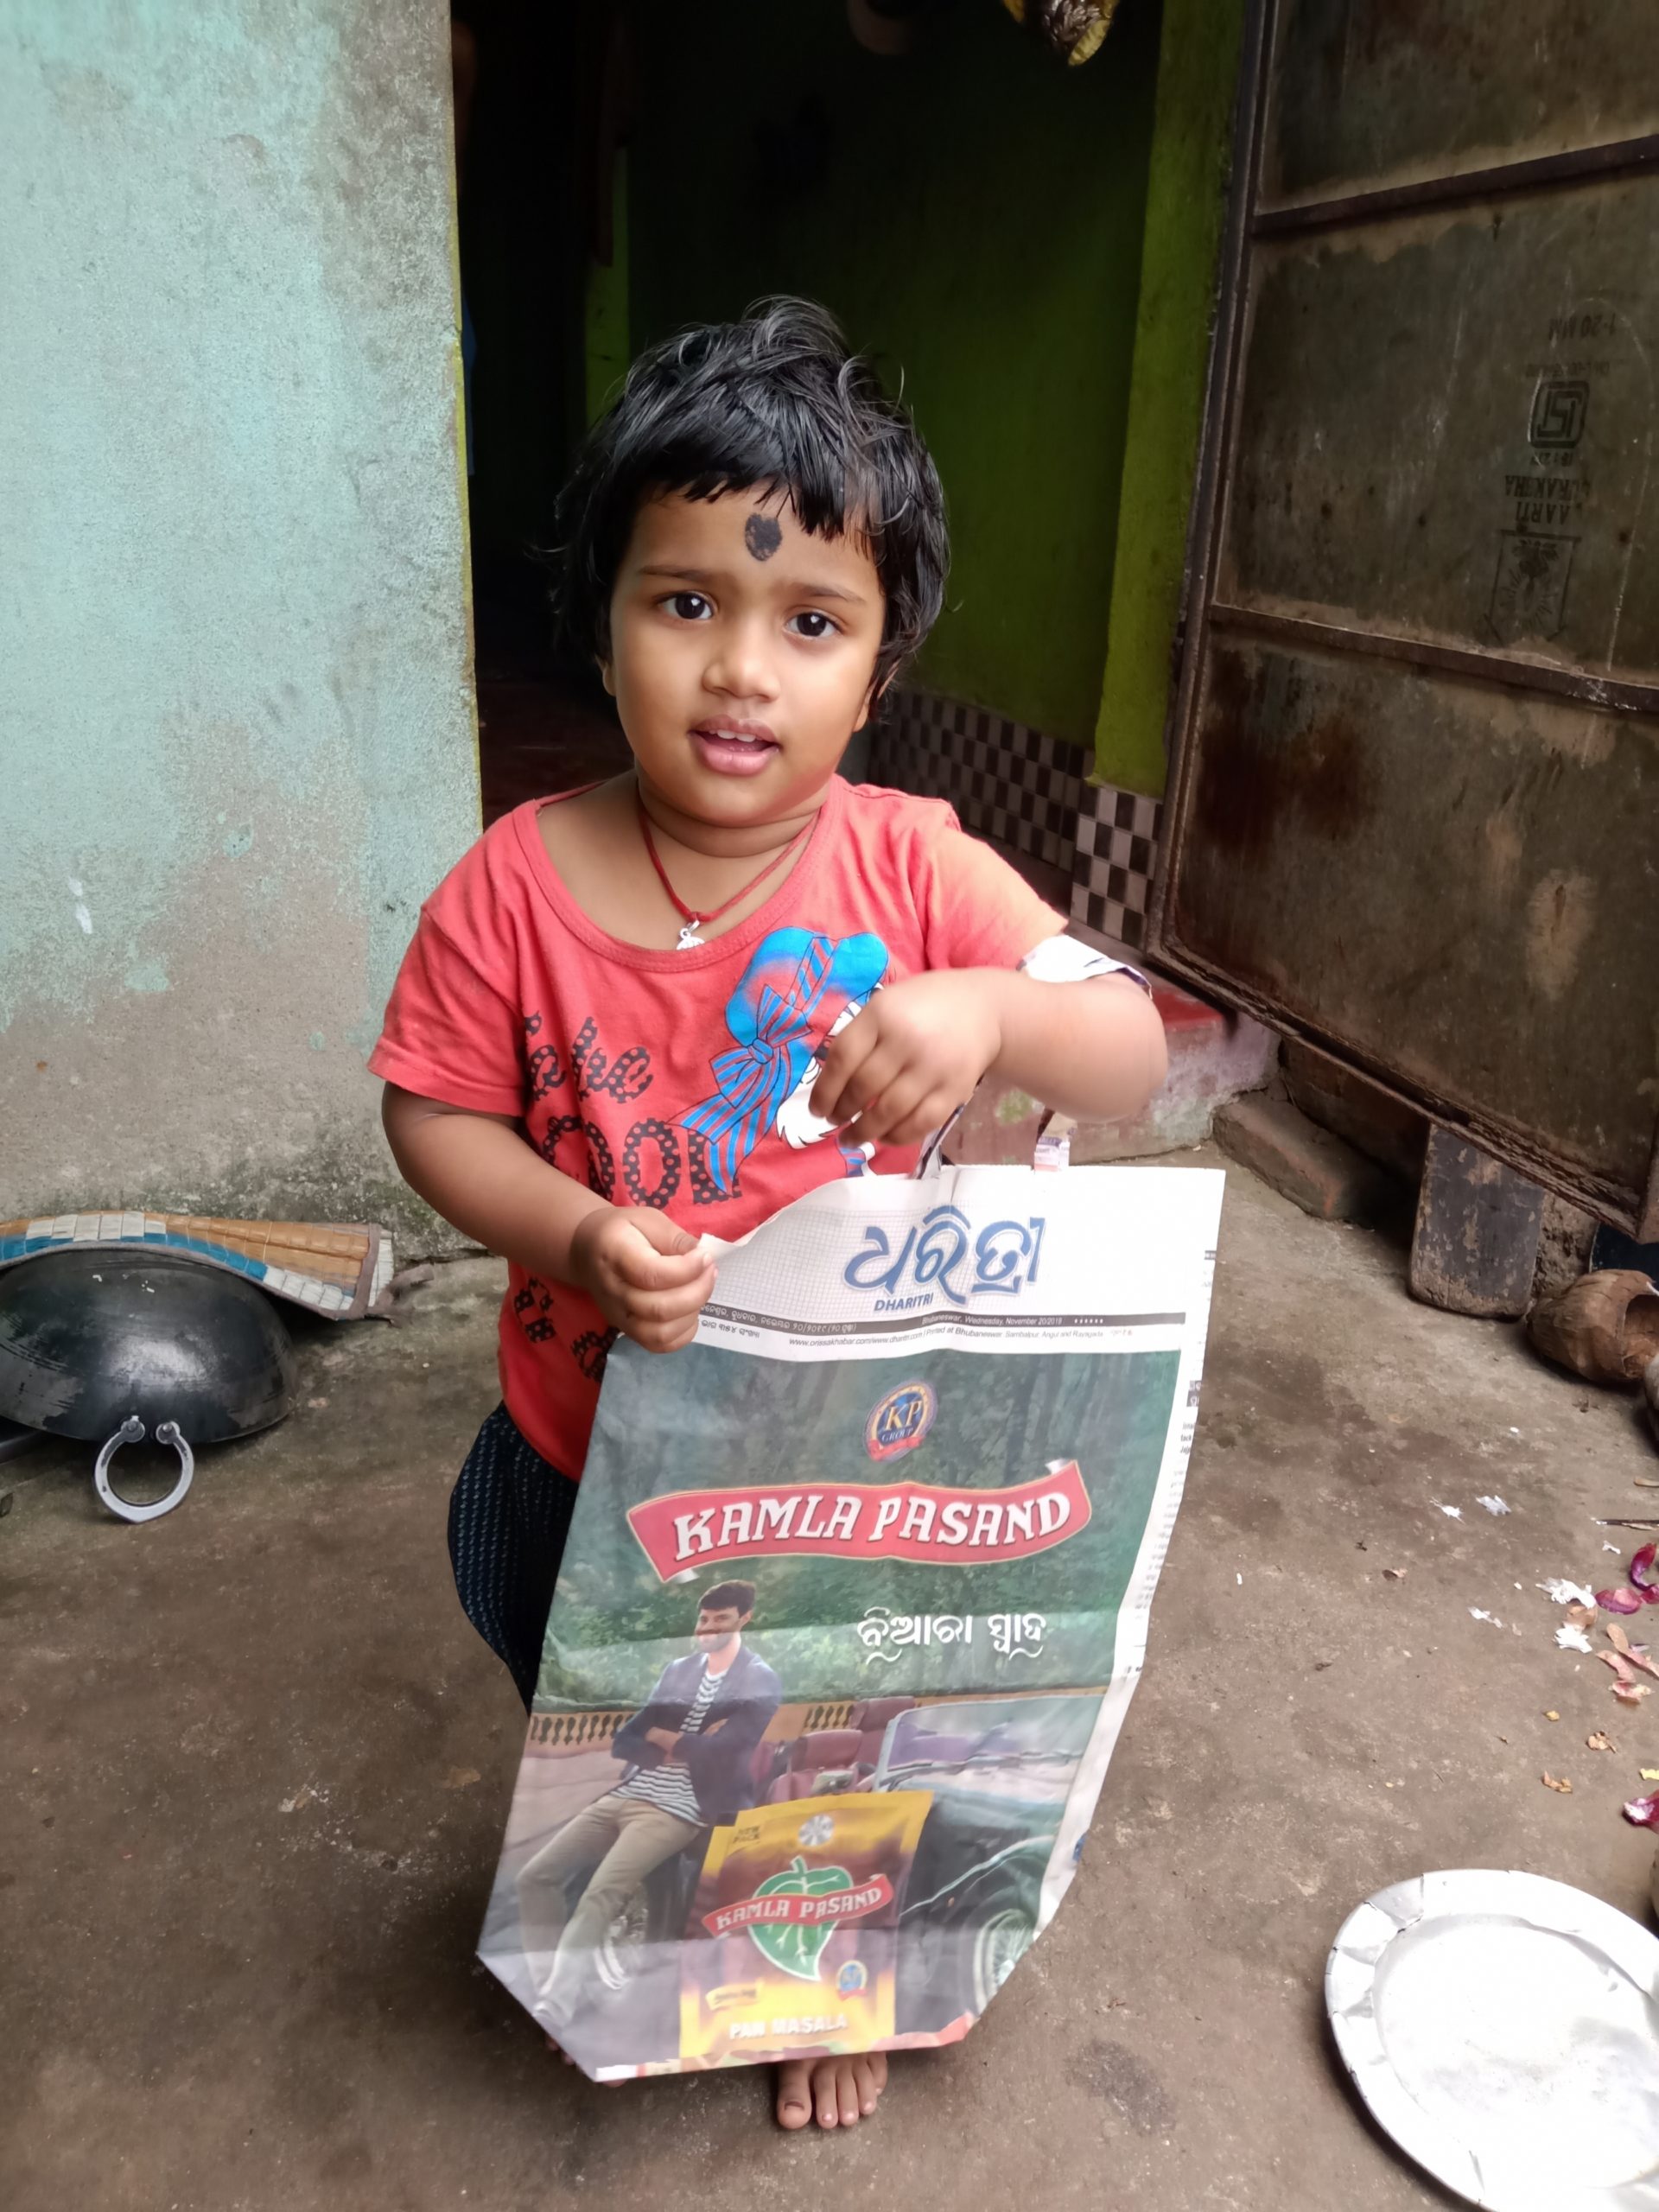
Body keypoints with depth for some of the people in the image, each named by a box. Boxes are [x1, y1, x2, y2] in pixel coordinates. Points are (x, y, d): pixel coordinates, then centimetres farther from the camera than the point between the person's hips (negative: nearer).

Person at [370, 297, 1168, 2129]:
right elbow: (434, 1115, -8)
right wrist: (577, 1235, -27)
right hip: (588, 1451, 1)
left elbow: (1133, 1062, -18)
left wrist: (987, 1010, -40)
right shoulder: (515, 885, -16)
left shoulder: (916, 869, -17)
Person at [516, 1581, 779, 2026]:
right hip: (623, 1796, 7)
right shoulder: (677, 1669, 16)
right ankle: (557, 1987, 9)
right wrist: (686, 1744, -7)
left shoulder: (759, 1682, -2)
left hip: (676, 1811, -7)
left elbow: (717, 1753, -16)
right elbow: (622, 1742, 8)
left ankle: (551, 2009, -25)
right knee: (536, 1877, -1)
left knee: (599, 1896, -26)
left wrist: (661, 1735, -1)